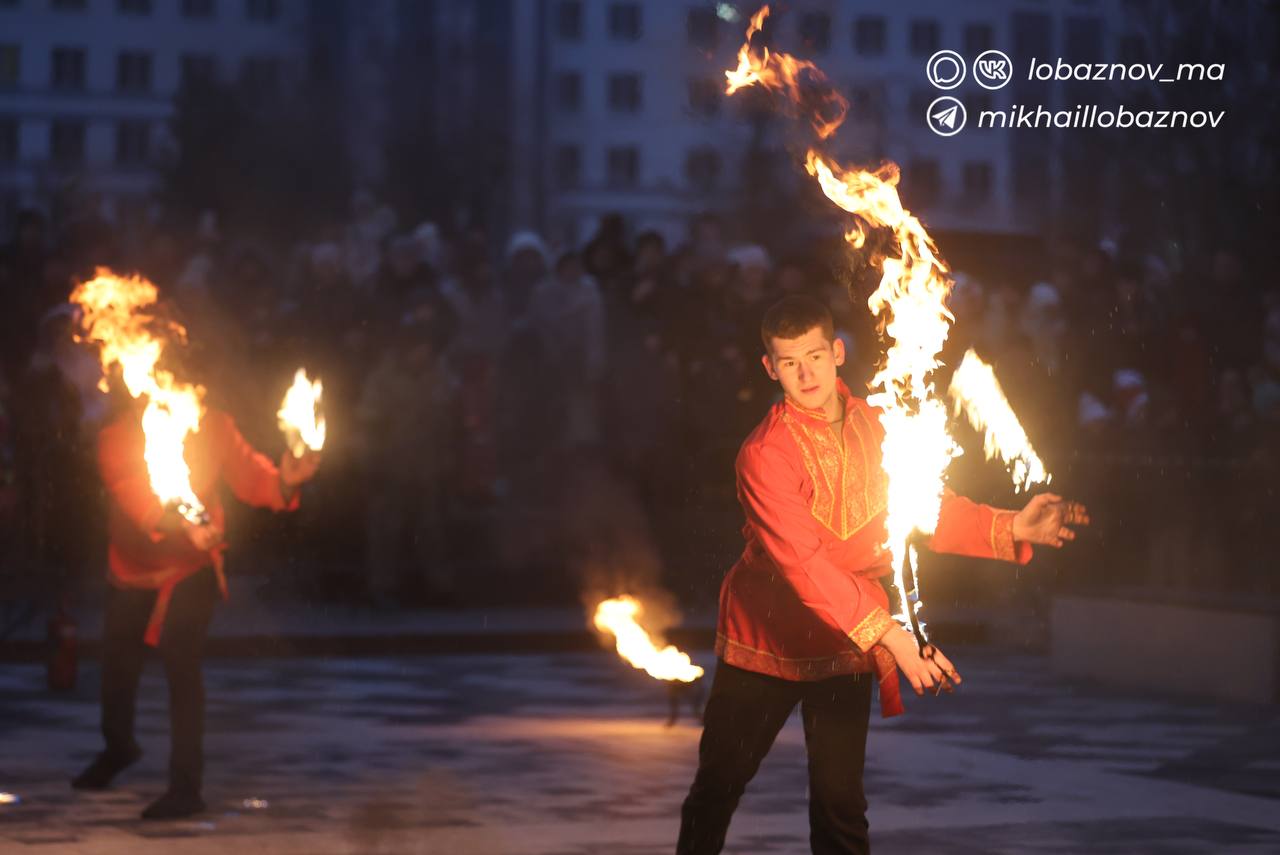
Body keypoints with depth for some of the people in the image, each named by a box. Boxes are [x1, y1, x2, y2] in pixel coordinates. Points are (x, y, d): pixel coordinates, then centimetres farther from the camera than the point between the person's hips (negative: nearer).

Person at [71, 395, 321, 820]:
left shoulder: (213, 426, -8)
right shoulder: (118, 433, -14)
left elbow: (248, 473, -16)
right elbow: (130, 491, -30)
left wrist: (284, 482, -39)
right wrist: (181, 526, -45)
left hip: (190, 569, -2)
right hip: (131, 569, 2)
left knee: (181, 662, -18)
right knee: (117, 661, 16)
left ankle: (185, 787, -10)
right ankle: (118, 747, 48)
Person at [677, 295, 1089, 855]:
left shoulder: (875, 427, 0)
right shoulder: (765, 453, -19)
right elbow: (802, 560, -27)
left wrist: (1013, 530, -13)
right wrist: (890, 634, -33)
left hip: (845, 646, 4)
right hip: (764, 641, -3)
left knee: (840, 805, 1)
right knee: (717, 787, 8)